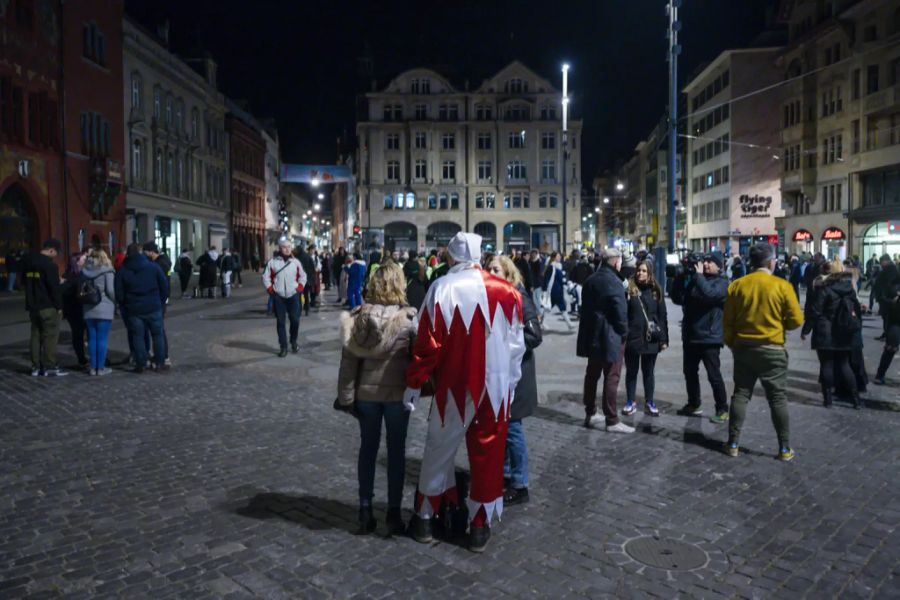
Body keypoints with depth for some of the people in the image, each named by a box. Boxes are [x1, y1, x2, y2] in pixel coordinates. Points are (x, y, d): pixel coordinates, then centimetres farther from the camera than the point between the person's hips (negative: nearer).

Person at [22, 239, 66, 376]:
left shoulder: (27, 261, 11)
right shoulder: (49, 264, -16)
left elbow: (24, 282, 21)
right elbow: (55, 287, -16)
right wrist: (59, 305, -9)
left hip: (32, 305, 8)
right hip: (48, 306, -8)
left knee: (36, 335, 13)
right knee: (50, 336, -2)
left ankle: (36, 367, 15)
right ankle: (50, 367, -1)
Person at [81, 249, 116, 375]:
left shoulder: (85, 270, 9)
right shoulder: (107, 270, -7)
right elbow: (110, 290, -12)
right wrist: (115, 302, 3)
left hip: (88, 310, 5)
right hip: (104, 309, -5)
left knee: (92, 339, 10)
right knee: (102, 339, -1)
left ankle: (93, 367, 14)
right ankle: (101, 368, 2)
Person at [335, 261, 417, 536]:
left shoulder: (359, 316, -5)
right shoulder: (409, 318, -12)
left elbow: (349, 358, -4)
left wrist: (346, 395, 2)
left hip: (366, 392, 3)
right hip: (397, 392, -2)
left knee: (368, 448, 15)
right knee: (396, 451, 10)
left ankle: (365, 510, 22)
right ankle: (393, 512, 16)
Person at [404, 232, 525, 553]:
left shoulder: (441, 288, -11)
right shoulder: (506, 290, -4)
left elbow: (428, 343, -11)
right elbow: (516, 344, 2)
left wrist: (414, 383, -1)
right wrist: (510, 381, 15)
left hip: (454, 385, -1)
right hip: (496, 385, 2)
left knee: (439, 449, 15)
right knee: (487, 456, 13)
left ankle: (424, 518, 29)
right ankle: (479, 526, 24)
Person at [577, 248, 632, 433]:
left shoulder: (590, 280, 10)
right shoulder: (614, 282, -17)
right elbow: (620, 311, -19)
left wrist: (590, 328, 18)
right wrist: (624, 332, -4)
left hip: (592, 335, 8)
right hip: (611, 336, -8)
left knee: (592, 375, 15)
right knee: (611, 378, -3)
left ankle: (590, 414, 25)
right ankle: (612, 421, 2)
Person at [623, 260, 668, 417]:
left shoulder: (656, 291, 5)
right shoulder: (629, 289, -4)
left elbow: (662, 316, 6)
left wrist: (664, 338, 2)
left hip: (651, 339, 2)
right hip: (632, 337, -2)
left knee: (648, 372, 12)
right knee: (631, 371, 9)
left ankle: (649, 403, 23)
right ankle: (630, 402, 19)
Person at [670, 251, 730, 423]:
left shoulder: (722, 283, -6)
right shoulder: (694, 279, 12)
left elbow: (709, 294, -27)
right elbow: (677, 298, 9)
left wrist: (698, 275, -18)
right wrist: (681, 276, 0)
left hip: (709, 337, -7)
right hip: (690, 336, 7)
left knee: (714, 375, -3)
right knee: (689, 372, 16)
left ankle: (722, 410, 10)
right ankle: (694, 405, 32)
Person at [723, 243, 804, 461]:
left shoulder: (737, 285, -2)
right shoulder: (782, 286, -10)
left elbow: (728, 321, 2)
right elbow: (796, 320, -7)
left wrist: (731, 344, 14)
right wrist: (779, 324, 13)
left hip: (743, 347, 3)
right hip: (772, 350, -2)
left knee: (740, 394, 10)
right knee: (778, 398, 6)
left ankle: (733, 443, 13)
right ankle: (785, 448, 12)